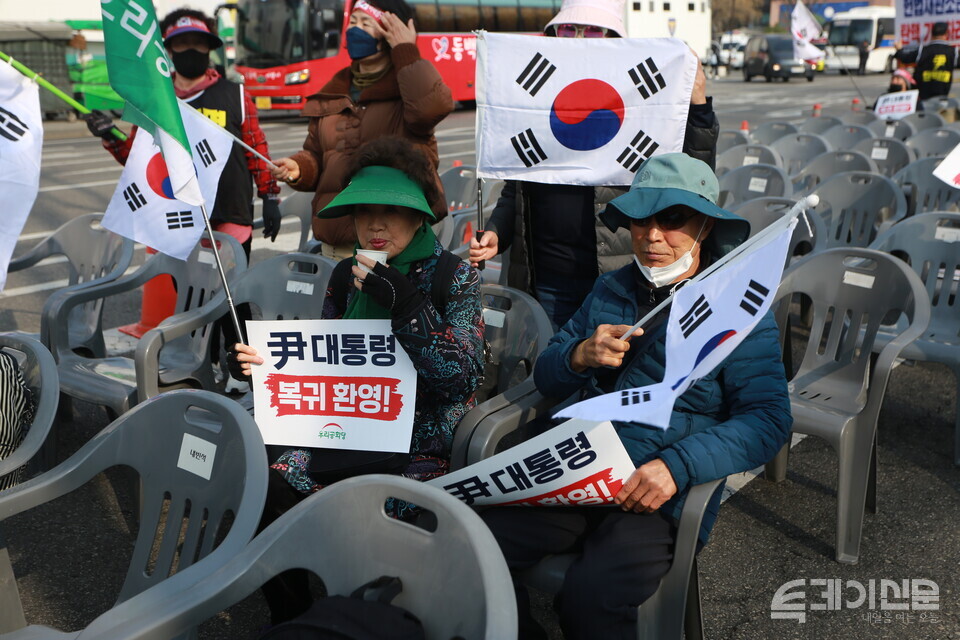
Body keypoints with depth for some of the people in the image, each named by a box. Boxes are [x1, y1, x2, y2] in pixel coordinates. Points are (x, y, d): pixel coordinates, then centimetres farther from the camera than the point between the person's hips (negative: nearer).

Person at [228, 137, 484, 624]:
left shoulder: (454, 277, -6)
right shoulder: (346, 276, 9)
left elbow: (465, 376, -16)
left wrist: (406, 306, -25)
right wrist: (262, 362, -3)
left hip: (422, 444, -4)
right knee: (267, 497, -18)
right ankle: (292, 620, 9)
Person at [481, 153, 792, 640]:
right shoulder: (611, 289, 16)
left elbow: (768, 420, -7)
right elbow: (545, 377, 16)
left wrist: (677, 466, -22)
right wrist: (580, 356, -8)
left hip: (661, 497, -4)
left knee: (588, 597, -30)